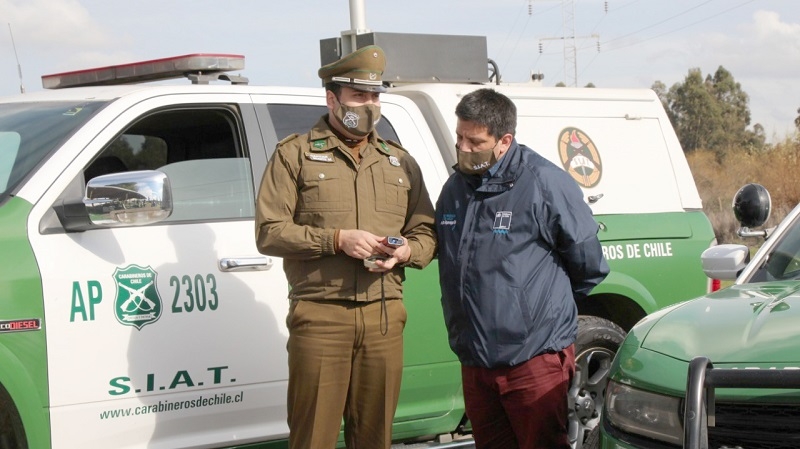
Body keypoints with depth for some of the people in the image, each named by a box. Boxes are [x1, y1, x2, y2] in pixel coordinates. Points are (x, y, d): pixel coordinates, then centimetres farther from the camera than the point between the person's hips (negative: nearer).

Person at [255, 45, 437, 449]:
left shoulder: (400, 162, 17)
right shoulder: (295, 154, 3)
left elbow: (426, 234, 18)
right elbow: (268, 232, -4)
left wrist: (406, 251, -6)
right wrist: (336, 240, -14)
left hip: (385, 317, 4)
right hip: (319, 315, -4)